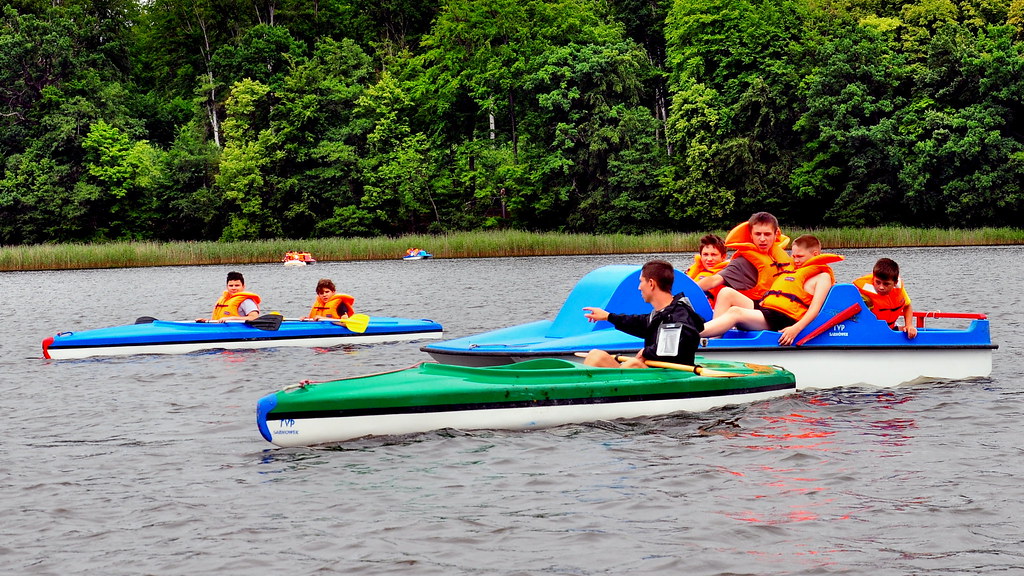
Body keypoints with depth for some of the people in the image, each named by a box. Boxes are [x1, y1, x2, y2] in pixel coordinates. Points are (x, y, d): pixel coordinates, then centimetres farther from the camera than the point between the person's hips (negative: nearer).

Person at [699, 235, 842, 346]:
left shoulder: (822, 276, 7)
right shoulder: (791, 271, 32)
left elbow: (815, 309, -8)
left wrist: (796, 329, -22)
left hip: (784, 320, -8)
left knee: (735, 312, -30)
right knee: (726, 293, -13)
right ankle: (713, 338, -30)